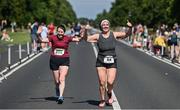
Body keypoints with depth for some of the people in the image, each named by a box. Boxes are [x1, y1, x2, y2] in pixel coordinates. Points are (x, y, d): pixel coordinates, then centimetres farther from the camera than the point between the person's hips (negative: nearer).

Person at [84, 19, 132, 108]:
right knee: (102, 82, -2)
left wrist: (130, 28, -16)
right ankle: (102, 100, 17)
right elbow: (86, 39, -4)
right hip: (101, 62, 0)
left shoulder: (114, 34, 4)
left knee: (110, 82, -11)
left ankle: (109, 94, 23)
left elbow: (126, 34, 3)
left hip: (112, 62, 0)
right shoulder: (98, 36, 1)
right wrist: (85, 31, -21)